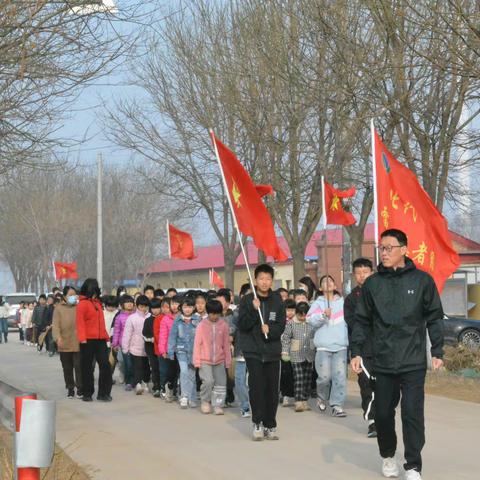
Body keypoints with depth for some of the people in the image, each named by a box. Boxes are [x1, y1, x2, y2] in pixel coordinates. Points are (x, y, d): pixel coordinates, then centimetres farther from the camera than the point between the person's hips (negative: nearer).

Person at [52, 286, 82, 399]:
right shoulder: (59, 308, 4)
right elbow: (56, 325, -3)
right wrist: (58, 337, -19)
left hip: (78, 344, -1)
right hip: (64, 344, 1)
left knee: (79, 366, -4)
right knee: (67, 368, 8)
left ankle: (80, 389, 4)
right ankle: (70, 389, 19)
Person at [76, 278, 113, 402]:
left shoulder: (97, 302, 17)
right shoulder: (83, 303, -6)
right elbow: (80, 322, -12)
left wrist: (106, 336, 15)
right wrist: (82, 338, -20)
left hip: (100, 339, 6)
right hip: (88, 340, -6)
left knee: (105, 365, -2)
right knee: (87, 367, 5)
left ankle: (104, 393, 4)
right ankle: (87, 394, 13)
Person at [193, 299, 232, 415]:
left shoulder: (224, 325, -1)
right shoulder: (202, 325, -6)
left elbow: (226, 344, 5)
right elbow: (197, 344, -3)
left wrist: (228, 361, 7)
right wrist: (197, 361, -5)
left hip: (219, 360, 3)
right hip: (205, 360, -2)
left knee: (221, 383, 1)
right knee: (208, 381, -13)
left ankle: (217, 405, 10)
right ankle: (205, 401, 9)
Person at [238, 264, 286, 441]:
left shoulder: (277, 301, 6)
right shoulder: (247, 300, 1)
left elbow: (281, 326, 4)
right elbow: (242, 325, -6)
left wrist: (269, 329, -16)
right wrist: (254, 309, -18)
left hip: (273, 351, 2)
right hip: (253, 351, -2)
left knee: (272, 389, 1)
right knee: (256, 387, -10)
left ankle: (270, 426, 10)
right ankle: (257, 423, 2)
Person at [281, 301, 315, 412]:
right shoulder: (291, 323, -3)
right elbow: (285, 338, 0)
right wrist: (285, 352, -4)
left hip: (309, 356, 3)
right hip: (296, 356, -3)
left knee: (307, 379, 8)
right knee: (298, 379, -8)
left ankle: (305, 401, 17)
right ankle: (298, 402, -11)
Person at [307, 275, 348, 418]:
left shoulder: (343, 303, 13)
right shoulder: (317, 303, 7)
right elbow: (311, 320, -8)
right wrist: (323, 314, -23)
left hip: (340, 346, 2)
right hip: (323, 347, -2)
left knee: (340, 376, -6)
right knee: (324, 377, -5)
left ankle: (337, 405, 0)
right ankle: (322, 398, 22)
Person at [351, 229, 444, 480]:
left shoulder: (422, 280, 0)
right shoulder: (372, 284, 5)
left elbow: (434, 318, 3)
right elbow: (362, 321, 9)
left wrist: (437, 351, -1)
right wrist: (356, 351, 2)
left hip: (413, 362, -2)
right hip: (383, 363, 2)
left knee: (413, 414, -7)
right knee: (383, 413, 10)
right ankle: (388, 455, 33)